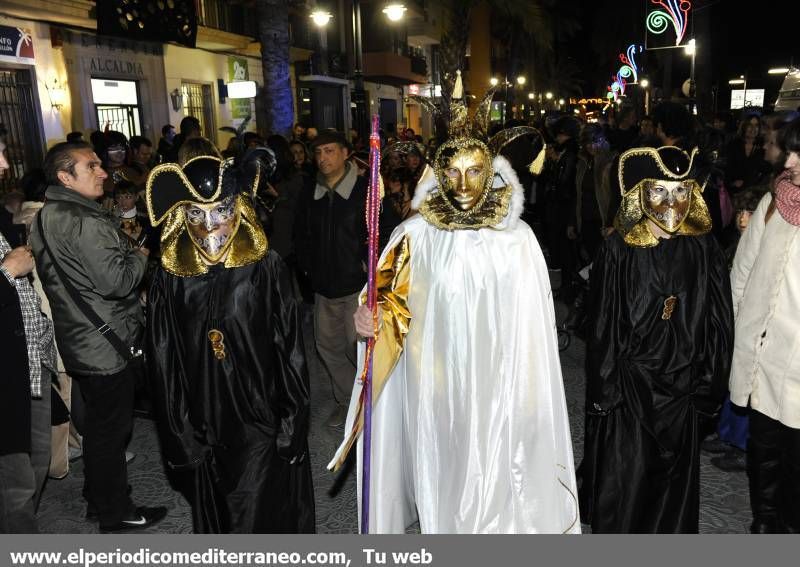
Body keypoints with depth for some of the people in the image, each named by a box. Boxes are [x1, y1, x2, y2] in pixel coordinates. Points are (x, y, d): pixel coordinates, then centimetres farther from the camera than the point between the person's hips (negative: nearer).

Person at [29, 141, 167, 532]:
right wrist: (140, 255, -8)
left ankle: (97, 497, 38)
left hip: (79, 343, 10)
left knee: (99, 423, 22)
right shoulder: (86, 222, -23)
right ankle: (115, 512, 21)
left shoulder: (46, 217, 9)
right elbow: (116, 282, -26)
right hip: (107, 345, -10)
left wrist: (122, 248, 13)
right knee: (112, 428, 5)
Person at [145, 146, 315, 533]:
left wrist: (292, 424, -10)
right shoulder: (170, 275, -4)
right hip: (207, 430, 3)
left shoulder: (264, 266, -10)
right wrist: (180, 435, -1)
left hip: (264, 427, -2)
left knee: (262, 516, 6)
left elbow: (290, 350, -8)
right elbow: (163, 363, 0)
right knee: (215, 514, 20)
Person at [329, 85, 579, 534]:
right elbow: (393, 300, -2)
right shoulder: (415, 234, -6)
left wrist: (529, 401, 4)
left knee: (496, 476, 14)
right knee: (442, 472, 15)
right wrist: (374, 319, -25)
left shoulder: (518, 237, -4)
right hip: (435, 385, 0)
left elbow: (530, 326, 1)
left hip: (497, 385, 1)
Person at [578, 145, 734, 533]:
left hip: (682, 389, 3)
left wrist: (708, 388, 2)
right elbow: (601, 328, -7)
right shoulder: (618, 251, -11)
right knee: (622, 484, 7)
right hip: (629, 386, -2)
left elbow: (719, 325, 2)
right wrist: (603, 392, -7)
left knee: (675, 480, 17)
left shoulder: (705, 250, -4)